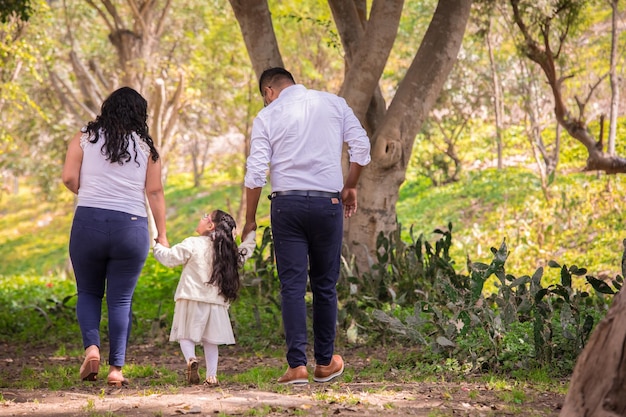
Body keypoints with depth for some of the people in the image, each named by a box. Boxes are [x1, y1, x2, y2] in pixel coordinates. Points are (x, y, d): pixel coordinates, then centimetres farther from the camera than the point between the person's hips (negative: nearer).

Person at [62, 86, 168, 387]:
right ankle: (116, 368, 2)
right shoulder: (146, 147, 6)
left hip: (88, 222, 0)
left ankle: (91, 346, -7)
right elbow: (155, 192, 3)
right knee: (121, 300, 6)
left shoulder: (85, 138, 5)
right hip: (131, 227, 0)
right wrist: (161, 233, 8)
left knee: (88, 293, 16)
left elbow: (69, 178, -1)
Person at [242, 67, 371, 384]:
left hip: (287, 204, -1)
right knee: (325, 286, 12)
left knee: (292, 286, 1)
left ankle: (297, 366, -6)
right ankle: (325, 364, 20)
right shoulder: (334, 103, 9)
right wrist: (350, 187, 14)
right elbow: (361, 146, 2)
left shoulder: (267, 116, 2)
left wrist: (250, 220, 5)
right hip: (327, 203, 2)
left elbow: (255, 173, -2)